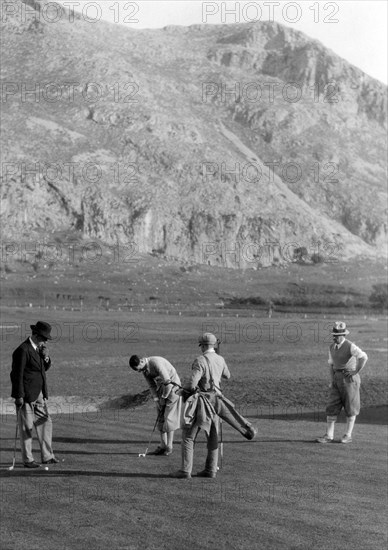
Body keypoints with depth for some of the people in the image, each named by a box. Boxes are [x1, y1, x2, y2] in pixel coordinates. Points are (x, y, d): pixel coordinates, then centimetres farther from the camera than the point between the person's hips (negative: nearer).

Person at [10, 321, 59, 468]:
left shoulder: (38, 348, 10)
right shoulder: (23, 350, -16)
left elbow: (44, 368, 20)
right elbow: (17, 374, -16)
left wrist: (46, 358, -1)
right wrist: (19, 396, -17)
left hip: (39, 394, 8)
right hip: (26, 395, -8)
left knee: (45, 422, 9)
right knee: (26, 428, 1)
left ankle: (47, 456, 17)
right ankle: (28, 460, 9)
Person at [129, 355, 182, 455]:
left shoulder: (156, 363, -29)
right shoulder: (144, 369, -2)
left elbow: (168, 383, -27)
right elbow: (152, 385, 6)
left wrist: (163, 398, -16)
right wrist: (156, 399, -6)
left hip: (172, 386, -8)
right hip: (161, 387, 8)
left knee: (168, 418, -8)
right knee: (160, 418, 5)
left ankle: (169, 447, -1)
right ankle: (163, 446, 10)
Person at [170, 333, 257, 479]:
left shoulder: (200, 361, -17)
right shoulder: (220, 359, 4)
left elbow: (192, 384, -23)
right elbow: (227, 375, 24)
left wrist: (184, 389, -2)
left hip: (201, 402, -7)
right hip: (215, 400, 7)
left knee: (188, 437, 1)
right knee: (212, 437, 15)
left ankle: (185, 471, -1)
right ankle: (210, 470, 19)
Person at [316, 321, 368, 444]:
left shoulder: (350, 346, -15)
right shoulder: (332, 347, 8)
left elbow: (364, 357, -27)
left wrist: (356, 371, -19)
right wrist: (332, 381, 9)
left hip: (349, 378, -7)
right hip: (337, 378, 7)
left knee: (350, 408, 3)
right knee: (331, 407, 0)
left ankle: (348, 435, 13)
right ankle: (329, 435, 1)